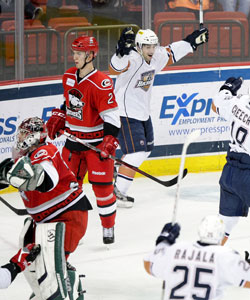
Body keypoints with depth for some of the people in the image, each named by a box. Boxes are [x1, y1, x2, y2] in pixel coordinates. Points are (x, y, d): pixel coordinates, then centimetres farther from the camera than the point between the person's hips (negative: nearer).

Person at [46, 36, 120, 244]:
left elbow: (111, 115, -19)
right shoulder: (68, 77, 3)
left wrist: (109, 142, -25)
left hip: (96, 141, -6)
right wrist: (57, 119, 12)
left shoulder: (101, 83, -19)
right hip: (73, 139, 6)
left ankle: (108, 227, 12)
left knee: (102, 186, -3)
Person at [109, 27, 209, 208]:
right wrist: (122, 50, -63)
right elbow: (115, 68, -45)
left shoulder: (157, 57, 1)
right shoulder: (132, 60, -25)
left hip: (143, 113, 10)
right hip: (126, 114, -10)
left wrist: (192, 42, 24)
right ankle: (117, 192, -10)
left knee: (145, 150, 18)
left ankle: (120, 180, 28)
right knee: (136, 153, -15)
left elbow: (172, 53, 21)